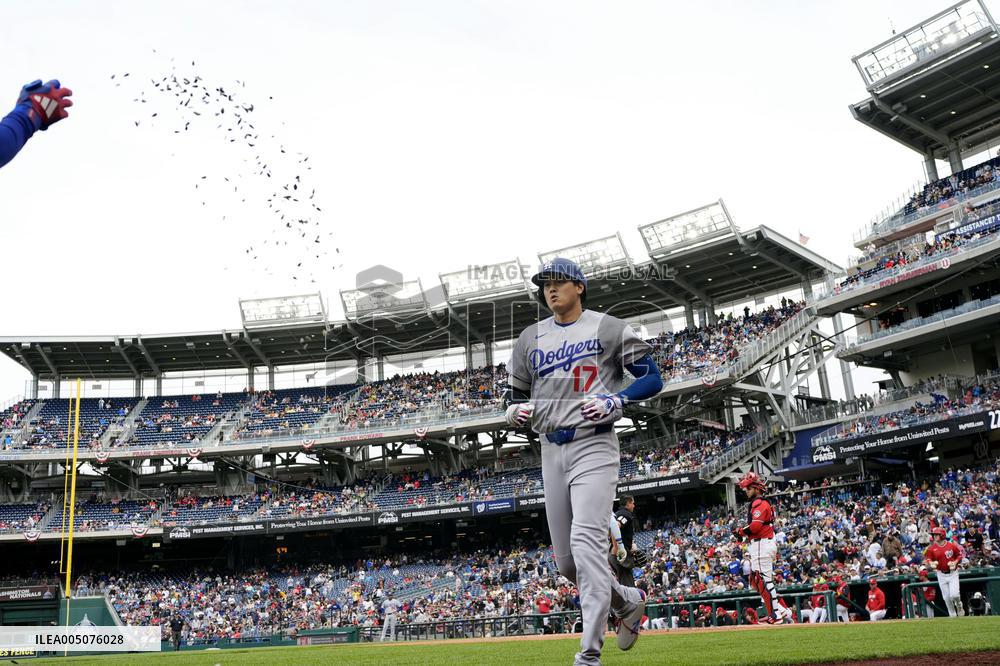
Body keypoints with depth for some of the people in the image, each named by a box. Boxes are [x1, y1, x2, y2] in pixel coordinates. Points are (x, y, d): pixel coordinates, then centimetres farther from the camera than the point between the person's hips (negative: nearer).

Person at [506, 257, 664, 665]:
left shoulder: (609, 329, 1)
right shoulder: (529, 339, 14)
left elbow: (652, 378, 0)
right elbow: (517, 399, 19)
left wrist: (616, 400, -17)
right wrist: (517, 412, -5)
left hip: (594, 447, -6)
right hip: (551, 451, 6)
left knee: (587, 542, -20)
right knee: (565, 561, 8)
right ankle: (629, 601, 35)